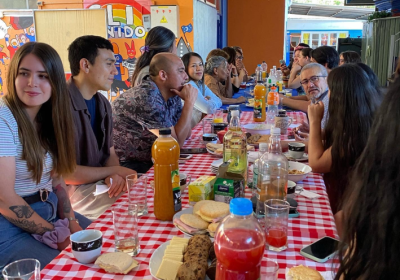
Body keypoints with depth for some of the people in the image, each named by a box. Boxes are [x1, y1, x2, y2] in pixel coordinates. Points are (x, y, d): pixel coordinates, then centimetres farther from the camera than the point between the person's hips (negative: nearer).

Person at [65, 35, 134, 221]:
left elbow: (110, 153, 9)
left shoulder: (103, 103, 7)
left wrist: (114, 175, -14)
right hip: (72, 190, -7)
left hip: (100, 182, 8)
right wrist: (115, 171, -14)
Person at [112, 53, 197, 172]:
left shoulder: (172, 95, 4)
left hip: (151, 161, 9)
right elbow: (176, 142, -24)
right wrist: (189, 102, -21)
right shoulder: (146, 97, -24)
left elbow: (186, 134, 4)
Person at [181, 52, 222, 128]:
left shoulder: (201, 84, 9)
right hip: (190, 130, -8)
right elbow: (210, 109, -23)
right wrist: (209, 101, -2)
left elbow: (219, 102, 7)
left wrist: (207, 101, -11)